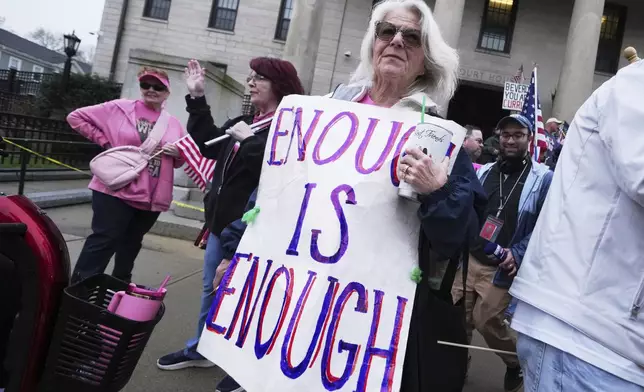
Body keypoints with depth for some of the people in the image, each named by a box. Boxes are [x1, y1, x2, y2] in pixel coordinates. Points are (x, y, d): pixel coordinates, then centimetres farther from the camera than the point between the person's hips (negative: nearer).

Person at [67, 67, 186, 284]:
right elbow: (76, 117, 2)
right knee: (104, 240, -4)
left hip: (151, 197, 5)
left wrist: (177, 152, -7)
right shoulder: (120, 108, -2)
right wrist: (104, 141, -5)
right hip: (116, 190, -4)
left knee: (131, 244, 19)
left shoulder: (174, 124, 8)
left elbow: (182, 160, 16)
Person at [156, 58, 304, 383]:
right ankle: (199, 350, 39)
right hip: (221, 222, 9)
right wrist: (197, 99, 17)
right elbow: (209, 146, 21)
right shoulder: (244, 122, 14)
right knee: (211, 290, 21)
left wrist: (249, 139, -22)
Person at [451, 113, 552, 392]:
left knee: (485, 321, -1)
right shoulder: (484, 172, 9)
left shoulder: (543, 178, -5)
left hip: (503, 267, -4)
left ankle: (517, 364, 28)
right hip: (470, 259, 5)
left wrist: (517, 254, -21)